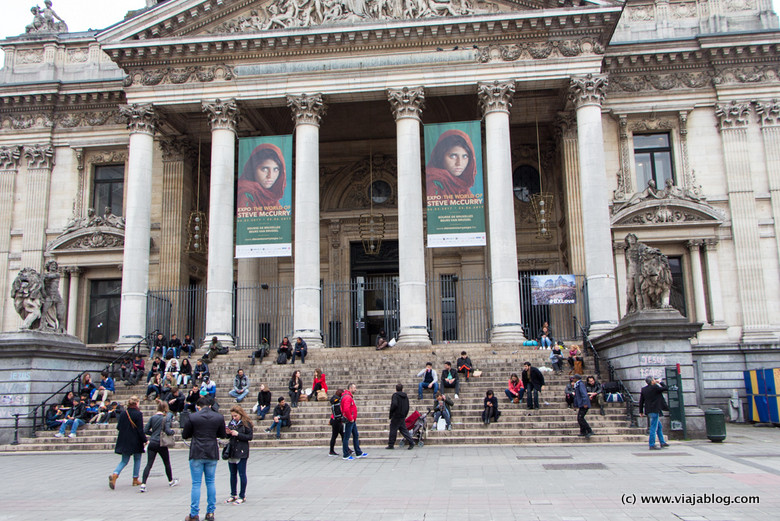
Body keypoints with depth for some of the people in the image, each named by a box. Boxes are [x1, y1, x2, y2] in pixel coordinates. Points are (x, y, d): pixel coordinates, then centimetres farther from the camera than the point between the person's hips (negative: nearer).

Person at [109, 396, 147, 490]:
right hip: (136, 441, -4)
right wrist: (145, 440, -8)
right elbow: (140, 429, -16)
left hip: (124, 441, 4)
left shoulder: (123, 414, 1)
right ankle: (135, 480, 16)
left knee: (124, 461, 12)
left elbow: (118, 427, 6)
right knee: (137, 460, 13)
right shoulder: (138, 414, -14)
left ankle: (114, 475, -13)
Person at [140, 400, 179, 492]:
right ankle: (171, 481, 30)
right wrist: (172, 431, 3)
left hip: (152, 443, 3)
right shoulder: (166, 418, -9)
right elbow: (168, 431, -18)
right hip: (161, 444, -3)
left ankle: (143, 484, -13)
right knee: (167, 463, 15)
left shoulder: (152, 417, 2)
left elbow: (145, 431, 1)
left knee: (149, 464, 0)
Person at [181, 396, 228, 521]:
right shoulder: (219, 417, 0)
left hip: (197, 454, -2)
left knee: (196, 484, 3)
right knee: (210, 482, 13)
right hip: (212, 454, 2)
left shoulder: (191, 417, -6)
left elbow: (185, 435, 1)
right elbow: (223, 435, 9)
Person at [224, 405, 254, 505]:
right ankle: (233, 495, 24)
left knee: (242, 474, -1)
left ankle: (242, 496, 8)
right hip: (231, 451, 6)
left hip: (241, 452, -6)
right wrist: (228, 433, -4)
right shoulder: (231, 423, 9)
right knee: (233, 474, 13)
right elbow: (228, 436, 18)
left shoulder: (246, 423, -8)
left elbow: (250, 437, -11)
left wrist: (238, 434, -19)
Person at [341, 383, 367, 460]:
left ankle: (358, 453, 22)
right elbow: (346, 409, -29)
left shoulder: (350, 396, 16)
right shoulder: (347, 397, -18)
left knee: (355, 436, 15)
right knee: (346, 437, -2)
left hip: (352, 421, 11)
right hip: (349, 421, -11)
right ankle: (345, 455, 4)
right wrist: (350, 419, -20)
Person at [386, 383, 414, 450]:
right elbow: (407, 407, 14)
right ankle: (411, 442, 0)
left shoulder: (395, 395, -11)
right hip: (403, 417, 7)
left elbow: (394, 404, -25)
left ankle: (391, 445, 7)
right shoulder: (406, 396, 11)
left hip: (396, 416, -7)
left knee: (393, 430, 2)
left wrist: (391, 412, -9)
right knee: (404, 430, 10)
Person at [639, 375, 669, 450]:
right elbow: (665, 388, -2)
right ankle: (652, 445, -6)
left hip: (649, 411, 8)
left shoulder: (643, 389, 8)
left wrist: (641, 411, 16)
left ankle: (662, 442, 28)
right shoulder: (655, 387, -13)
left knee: (659, 426, 20)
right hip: (654, 410, -8)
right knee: (653, 428, -6)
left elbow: (641, 401, 10)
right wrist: (660, 382, 11)